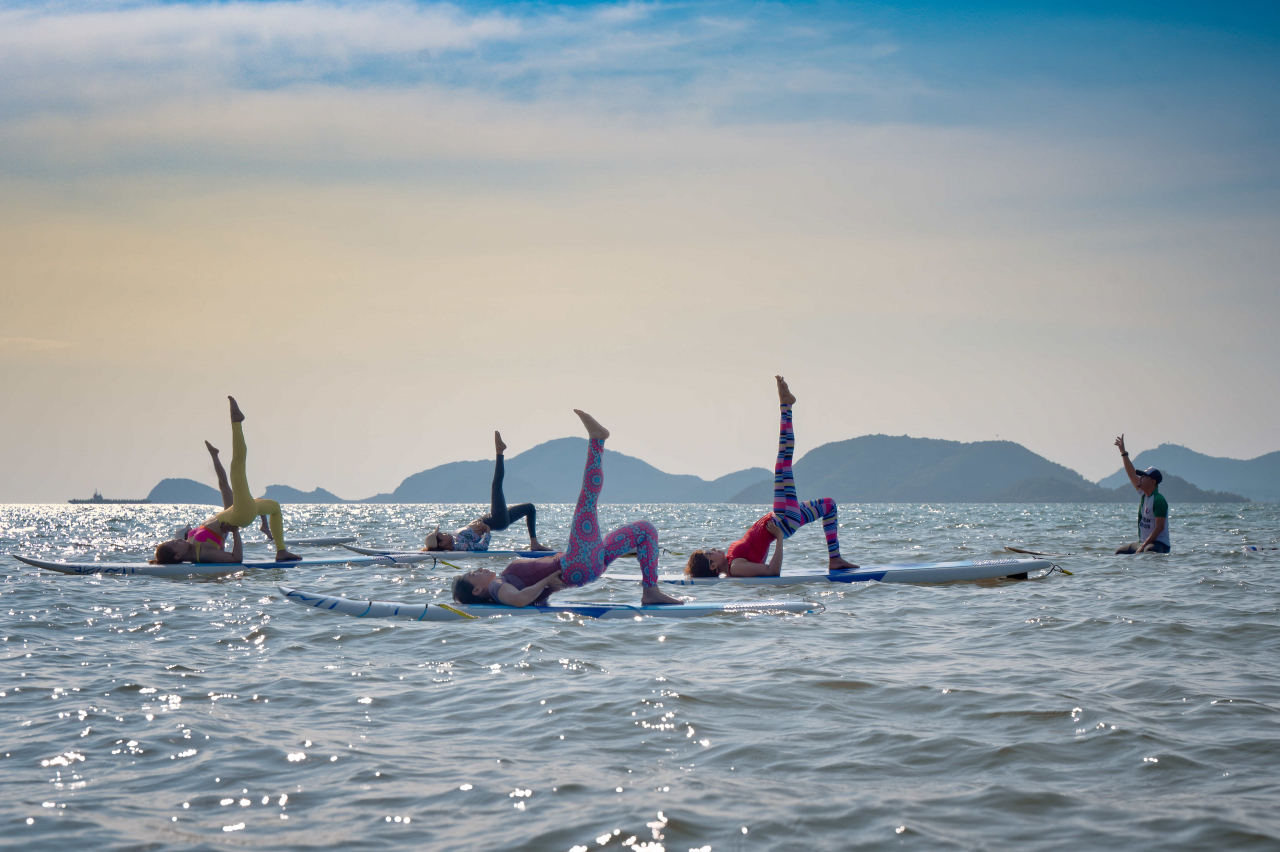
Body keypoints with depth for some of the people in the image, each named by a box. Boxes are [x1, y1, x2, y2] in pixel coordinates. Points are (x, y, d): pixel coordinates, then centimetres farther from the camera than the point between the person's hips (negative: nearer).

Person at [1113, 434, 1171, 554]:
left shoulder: (1159, 500, -17)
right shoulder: (1144, 494, 8)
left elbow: (1160, 527, -22)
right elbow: (1132, 474, 17)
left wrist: (1143, 547, -27)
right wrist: (1123, 452, 17)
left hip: (1158, 544, -10)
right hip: (1142, 543, 10)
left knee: (1149, 551, -41)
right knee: (1119, 551, 17)